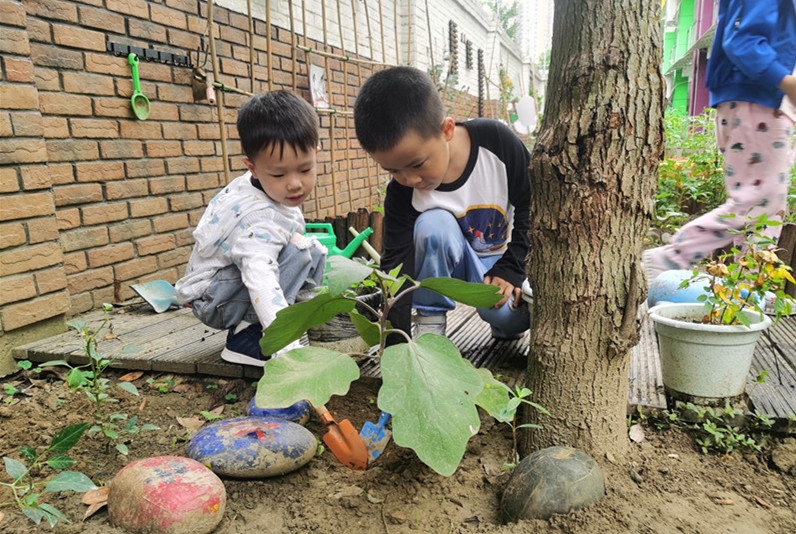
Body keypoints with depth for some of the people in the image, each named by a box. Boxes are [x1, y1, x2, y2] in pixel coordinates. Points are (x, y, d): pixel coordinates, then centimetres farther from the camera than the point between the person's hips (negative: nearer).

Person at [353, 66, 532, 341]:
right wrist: (396, 344, -28)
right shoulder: (401, 193, -21)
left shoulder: (496, 141, -22)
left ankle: (504, 322, 10)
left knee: (514, 318, -29)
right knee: (433, 224, -33)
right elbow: (397, 265, -22)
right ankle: (429, 325, -14)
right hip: (455, 262, 0)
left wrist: (510, 269, -14)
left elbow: (533, 207, -9)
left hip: (506, 256, 0)